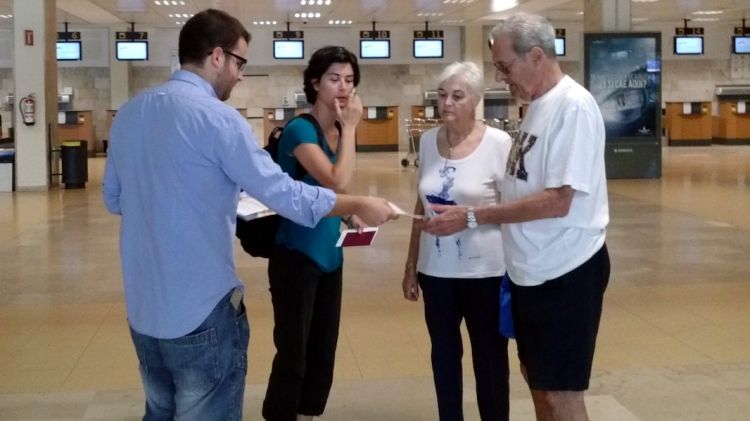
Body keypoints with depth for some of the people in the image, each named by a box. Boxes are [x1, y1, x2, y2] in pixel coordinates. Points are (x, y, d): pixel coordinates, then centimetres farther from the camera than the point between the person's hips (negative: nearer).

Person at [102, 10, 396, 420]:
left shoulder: (128, 113, 6)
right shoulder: (217, 118, -16)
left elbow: (113, 198, 16)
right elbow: (285, 194, -15)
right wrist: (361, 205, -3)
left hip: (142, 308, 7)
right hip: (201, 310, -7)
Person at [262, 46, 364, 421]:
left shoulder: (339, 131, 7)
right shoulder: (300, 129, -17)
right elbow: (338, 182, -28)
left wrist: (348, 215, 0)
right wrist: (350, 127, -21)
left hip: (329, 255, 8)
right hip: (297, 257, -8)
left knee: (323, 351, 16)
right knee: (293, 353, 1)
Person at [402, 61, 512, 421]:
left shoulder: (499, 143, -11)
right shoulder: (428, 141, 4)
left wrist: (469, 216, -21)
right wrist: (410, 265, 12)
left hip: (484, 271, -4)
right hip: (435, 270, 5)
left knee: (489, 359, 8)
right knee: (443, 355, 15)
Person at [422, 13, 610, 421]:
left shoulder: (572, 106, -19)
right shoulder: (538, 106, 10)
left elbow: (557, 201, -25)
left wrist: (472, 216, -22)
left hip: (566, 271, -9)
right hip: (533, 270, 9)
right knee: (535, 377, 21)